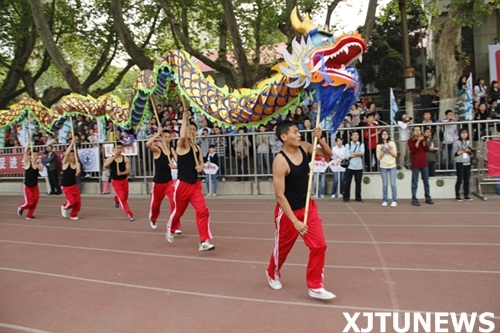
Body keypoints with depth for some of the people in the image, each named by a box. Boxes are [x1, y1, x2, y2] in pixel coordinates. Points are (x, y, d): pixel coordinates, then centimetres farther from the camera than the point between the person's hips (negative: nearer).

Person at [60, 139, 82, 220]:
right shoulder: (65, 163, -10)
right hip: (65, 187, -4)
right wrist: (71, 144, -27)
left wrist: (78, 171, -36)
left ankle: (73, 215, 23)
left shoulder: (77, 164, -1)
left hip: (74, 185, 4)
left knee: (78, 201, -1)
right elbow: (66, 153, -27)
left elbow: (77, 174, -12)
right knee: (72, 201, -13)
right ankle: (64, 207, 22)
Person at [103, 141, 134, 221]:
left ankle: (116, 199, 54)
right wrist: (114, 157, -32)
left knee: (125, 197, 17)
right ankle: (130, 214, -4)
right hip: (115, 181, -2)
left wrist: (121, 173, -30)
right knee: (122, 198, -10)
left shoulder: (126, 159, -5)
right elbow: (104, 166, -27)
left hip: (124, 181, 3)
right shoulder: (110, 158, -7)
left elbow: (128, 171, -9)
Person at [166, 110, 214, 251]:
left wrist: (200, 167, -5)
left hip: (195, 184, 5)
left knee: (203, 211, -9)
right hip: (182, 184, -5)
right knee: (178, 211, 14)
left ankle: (204, 242, -5)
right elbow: (182, 136, -32)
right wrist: (185, 119, -23)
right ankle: (170, 230, 45)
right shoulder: (181, 144, -9)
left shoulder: (197, 147, 11)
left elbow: (201, 162, 19)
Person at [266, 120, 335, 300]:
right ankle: (272, 274, 45)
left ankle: (315, 287, 13)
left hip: (308, 206, 6)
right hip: (288, 211, -6)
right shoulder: (280, 161, -25)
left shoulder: (304, 147, -5)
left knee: (319, 245, -2)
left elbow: (328, 154, 9)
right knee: (282, 247, 14)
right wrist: (295, 221, -26)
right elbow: (279, 195, -25)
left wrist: (319, 139, -11)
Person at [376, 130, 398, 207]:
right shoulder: (379, 145, 4)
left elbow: (395, 155, 2)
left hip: (392, 166, 0)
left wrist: (389, 150, -13)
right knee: (385, 184, 0)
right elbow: (378, 158, 1)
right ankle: (385, 200, 8)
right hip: (383, 167, 0)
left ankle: (394, 201, 2)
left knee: (393, 184, -3)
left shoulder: (392, 143, 5)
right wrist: (383, 151, -14)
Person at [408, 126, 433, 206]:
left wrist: (423, 141, -11)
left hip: (424, 163, 5)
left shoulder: (423, 139, 12)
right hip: (415, 164, -5)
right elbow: (412, 150, -17)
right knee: (415, 183, -2)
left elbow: (427, 149, 1)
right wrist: (418, 141, -18)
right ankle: (414, 199, 1)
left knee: (426, 182, 10)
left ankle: (428, 198, 19)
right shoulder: (410, 140, -2)